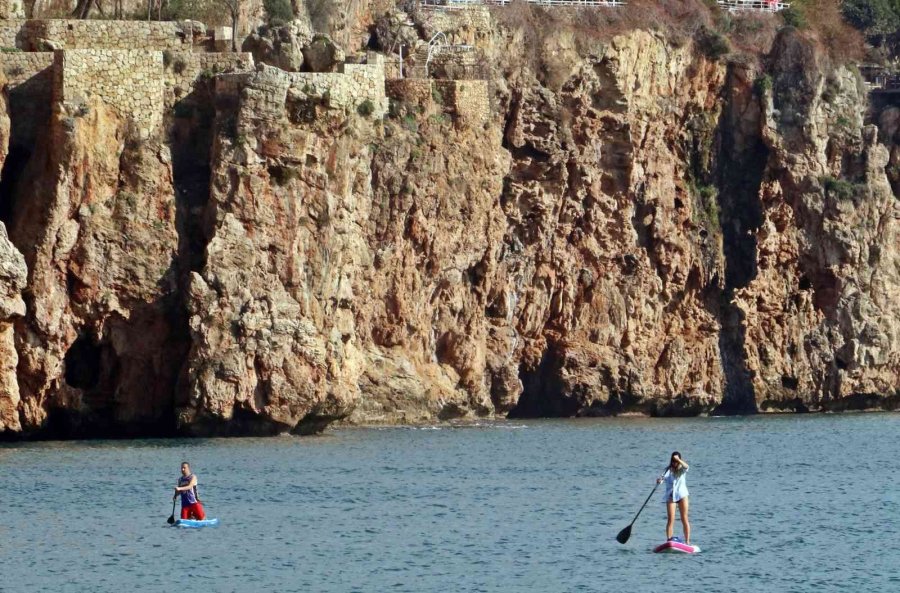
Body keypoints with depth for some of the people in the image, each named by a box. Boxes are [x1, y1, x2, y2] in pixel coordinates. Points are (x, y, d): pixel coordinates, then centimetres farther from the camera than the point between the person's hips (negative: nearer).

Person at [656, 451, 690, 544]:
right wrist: (659, 479, -43)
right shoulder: (669, 470, -2)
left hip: (682, 495, 0)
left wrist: (678, 460, -39)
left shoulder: (682, 469, 0)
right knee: (670, 519, -8)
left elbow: (686, 466, -23)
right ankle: (669, 540, -9)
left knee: (684, 519, 0)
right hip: (670, 496, 0)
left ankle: (687, 542, 2)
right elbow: (663, 476, -20)